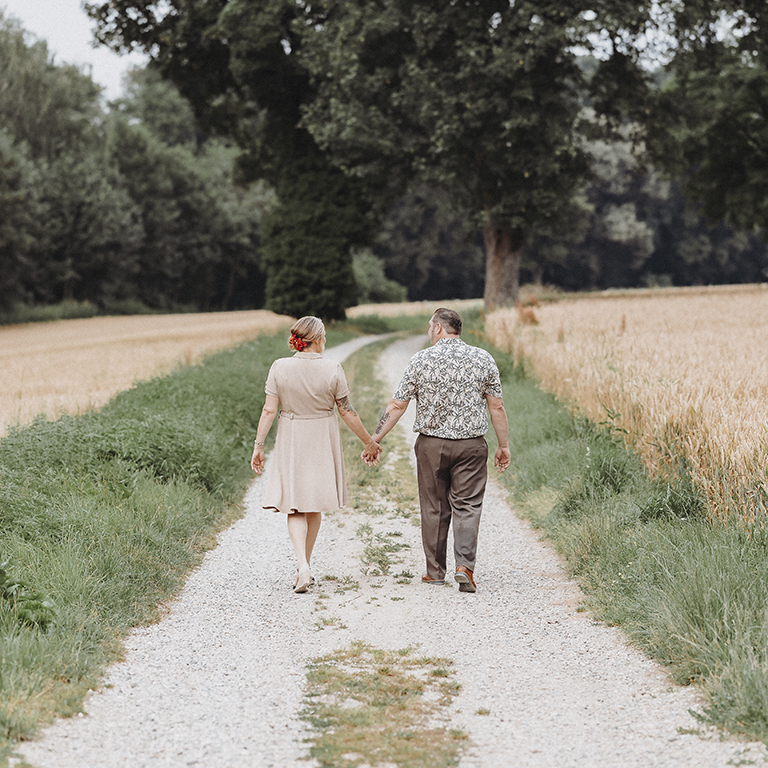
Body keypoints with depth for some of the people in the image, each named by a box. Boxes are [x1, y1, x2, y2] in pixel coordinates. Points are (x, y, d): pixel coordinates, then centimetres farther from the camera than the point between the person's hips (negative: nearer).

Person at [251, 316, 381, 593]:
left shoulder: (280, 368, -9)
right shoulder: (332, 370, -11)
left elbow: (269, 410, -8)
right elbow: (347, 412, -5)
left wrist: (258, 445, -1)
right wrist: (369, 442, 6)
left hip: (290, 441, 0)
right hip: (322, 443, 0)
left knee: (295, 506, 4)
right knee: (314, 505, 15)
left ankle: (302, 565, -16)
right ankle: (304, 566, 24)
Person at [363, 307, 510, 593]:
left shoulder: (421, 360, -3)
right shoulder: (483, 359, 0)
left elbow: (397, 405, -3)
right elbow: (497, 406, 1)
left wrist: (374, 440, 3)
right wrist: (503, 446, 9)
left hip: (431, 444, 0)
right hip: (471, 445, 0)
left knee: (434, 508, 10)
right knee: (467, 506, 2)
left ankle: (435, 571, 16)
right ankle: (464, 565, -14)